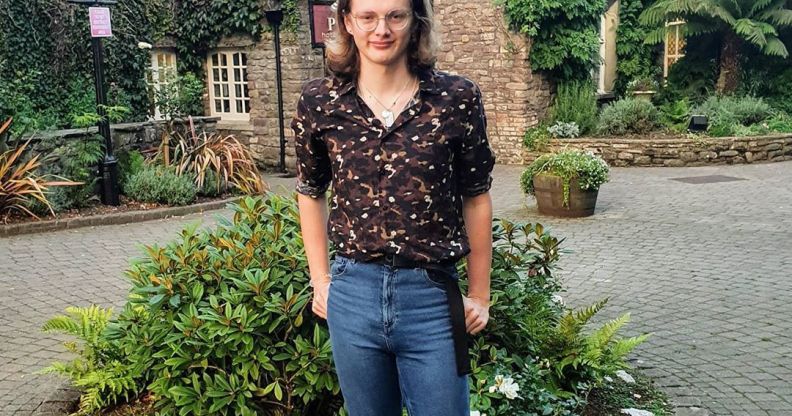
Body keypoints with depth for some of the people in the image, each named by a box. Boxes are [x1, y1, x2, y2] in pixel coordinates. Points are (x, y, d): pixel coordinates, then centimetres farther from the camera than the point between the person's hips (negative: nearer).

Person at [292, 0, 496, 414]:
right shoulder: (318, 103, -2)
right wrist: (320, 279, 9)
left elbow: (475, 198, 2)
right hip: (353, 294, 2)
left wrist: (480, 294, 7)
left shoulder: (458, 98, -7)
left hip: (433, 298, -1)